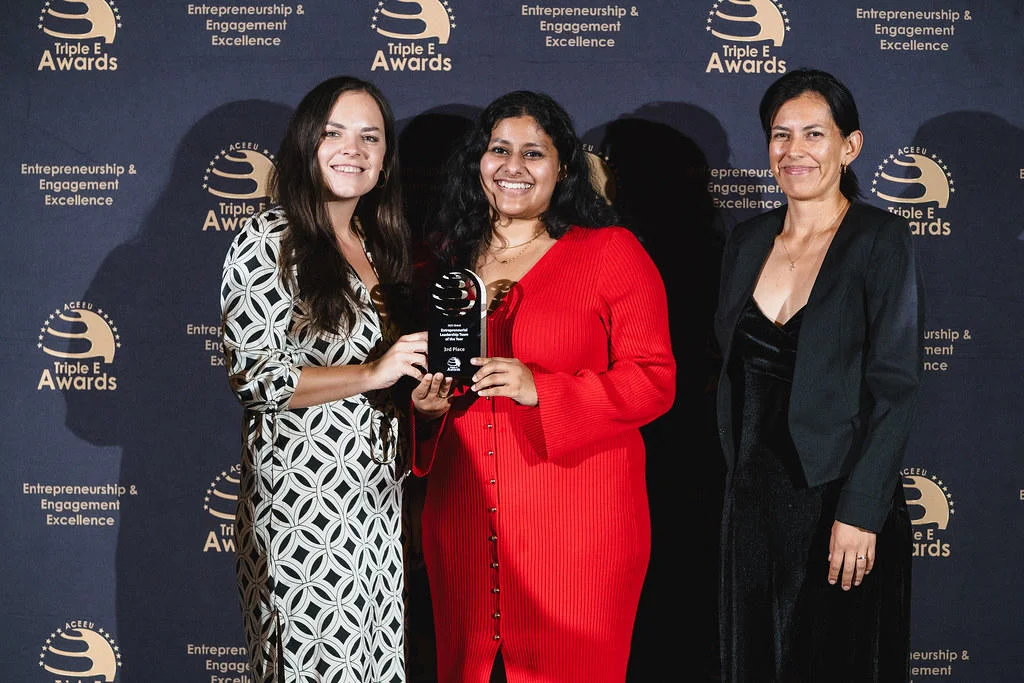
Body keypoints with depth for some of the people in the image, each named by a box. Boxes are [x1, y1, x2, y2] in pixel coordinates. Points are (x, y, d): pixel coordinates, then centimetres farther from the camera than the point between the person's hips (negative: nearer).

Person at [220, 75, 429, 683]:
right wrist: (371, 374, -17)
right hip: (304, 494, -7)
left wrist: (417, 388, 4)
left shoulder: (378, 243, 13)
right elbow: (253, 376, -15)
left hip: (378, 491, 7)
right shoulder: (269, 239, -8)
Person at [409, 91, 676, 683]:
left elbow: (654, 382, -8)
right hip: (467, 517, 4)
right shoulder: (451, 257, 12)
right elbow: (422, 370, 22)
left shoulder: (612, 252, -2)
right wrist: (427, 406, -1)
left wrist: (540, 389, -20)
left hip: (579, 520, -4)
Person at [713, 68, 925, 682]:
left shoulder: (882, 240, -9)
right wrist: (740, 481, 10)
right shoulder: (748, 241, 8)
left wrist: (860, 514, -18)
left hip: (841, 505, -5)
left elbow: (896, 387, -13)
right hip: (755, 499, 5)